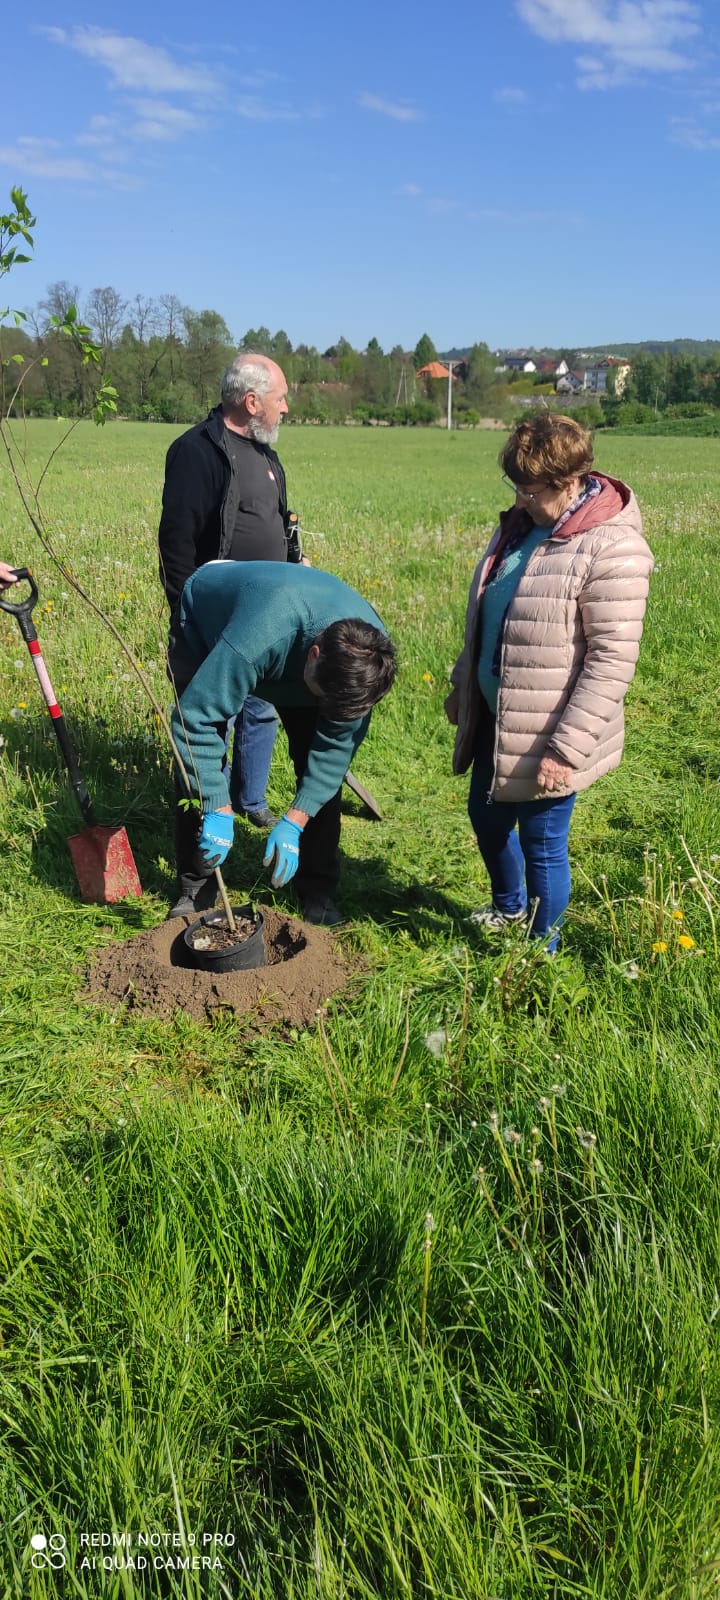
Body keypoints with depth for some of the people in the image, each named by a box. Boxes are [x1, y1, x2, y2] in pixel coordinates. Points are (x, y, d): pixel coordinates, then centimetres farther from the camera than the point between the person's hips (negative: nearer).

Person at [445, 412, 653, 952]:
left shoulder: (612, 548, -20)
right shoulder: (520, 524, 5)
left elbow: (613, 659, -23)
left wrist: (567, 749, -25)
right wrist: (462, 688, 20)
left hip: (548, 735, -8)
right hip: (495, 719, 8)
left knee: (542, 844, 6)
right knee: (486, 816, 24)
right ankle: (509, 905, 52)